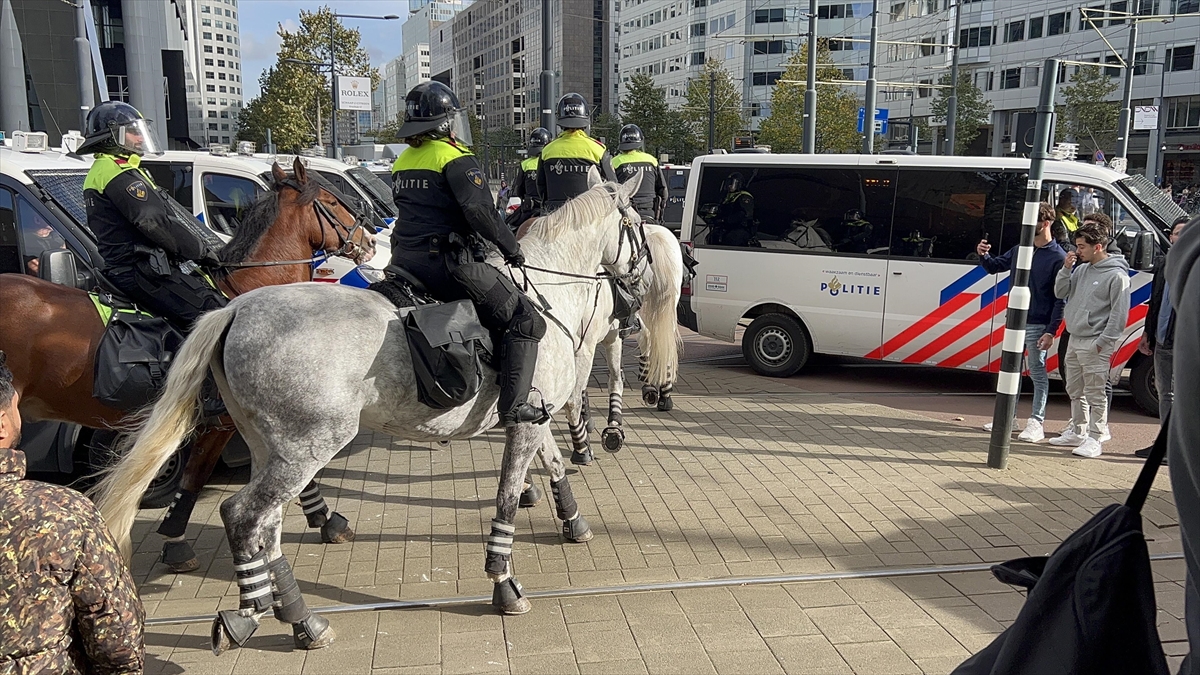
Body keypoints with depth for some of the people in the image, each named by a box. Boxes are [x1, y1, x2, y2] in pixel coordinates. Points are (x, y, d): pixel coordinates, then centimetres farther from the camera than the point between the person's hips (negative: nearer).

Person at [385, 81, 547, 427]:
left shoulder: (401, 163, 17)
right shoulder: (456, 159, -8)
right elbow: (480, 211, -20)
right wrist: (511, 247, -8)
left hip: (404, 261, 8)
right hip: (448, 261, -8)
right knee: (525, 320, -5)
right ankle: (514, 405, -15)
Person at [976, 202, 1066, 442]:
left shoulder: (1058, 257, -10)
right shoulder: (1021, 249, 9)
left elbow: (1061, 298, -12)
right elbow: (995, 267, 19)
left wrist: (1051, 331, -17)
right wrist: (983, 255, -4)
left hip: (1037, 325, -7)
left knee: (1037, 372, -1)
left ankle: (1036, 422, 5)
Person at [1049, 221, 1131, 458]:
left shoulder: (1116, 275, -12)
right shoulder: (1082, 269, 11)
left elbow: (1119, 313, -13)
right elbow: (1060, 293, 13)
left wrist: (1104, 341, -16)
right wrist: (1066, 268, -1)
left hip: (1095, 344, -9)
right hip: (1075, 340, 9)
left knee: (1094, 394, -5)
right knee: (1075, 391, 17)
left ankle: (1095, 438, 1)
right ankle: (1078, 432, 28)